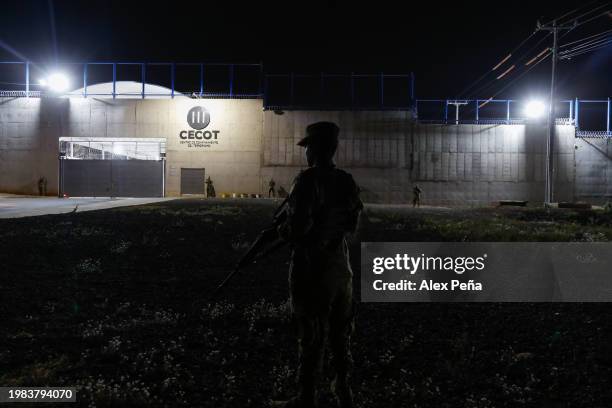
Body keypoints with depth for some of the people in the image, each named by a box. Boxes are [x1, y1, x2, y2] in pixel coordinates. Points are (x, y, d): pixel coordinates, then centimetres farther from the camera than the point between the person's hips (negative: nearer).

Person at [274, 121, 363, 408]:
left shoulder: (308, 180, -16)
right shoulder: (348, 181, 5)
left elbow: (299, 227, -21)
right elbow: (351, 225, 11)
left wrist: (282, 231, -1)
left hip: (313, 271, -7)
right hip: (341, 267, 7)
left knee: (311, 336, 3)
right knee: (340, 333, 17)